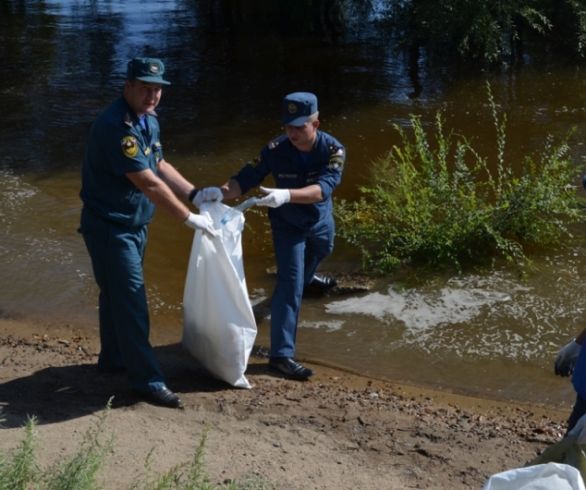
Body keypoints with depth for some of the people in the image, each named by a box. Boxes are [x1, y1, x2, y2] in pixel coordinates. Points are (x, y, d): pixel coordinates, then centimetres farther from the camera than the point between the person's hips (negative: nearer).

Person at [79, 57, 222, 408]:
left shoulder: (149, 121, 5)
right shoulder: (116, 126, -27)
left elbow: (160, 166, 16)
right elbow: (149, 183, -28)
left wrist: (196, 194, 5)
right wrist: (189, 219, -22)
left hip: (134, 225, 10)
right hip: (110, 227, -9)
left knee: (118, 295, 22)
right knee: (130, 301, -6)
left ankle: (113, 359, 37)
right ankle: (149, 381, -2)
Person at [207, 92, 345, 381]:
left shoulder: (333, 150, -30)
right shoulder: (275, 150, -30)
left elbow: (323, 188, -44)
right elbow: (245, 178, -33)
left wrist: (286, 195, -62)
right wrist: (219, 193, -54)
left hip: (320, 218, 3)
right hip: (288, 224, -3)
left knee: (321, 251, 34)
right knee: (290, 283, -16)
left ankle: (307, 278, 72)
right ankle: (281, 354, -18)